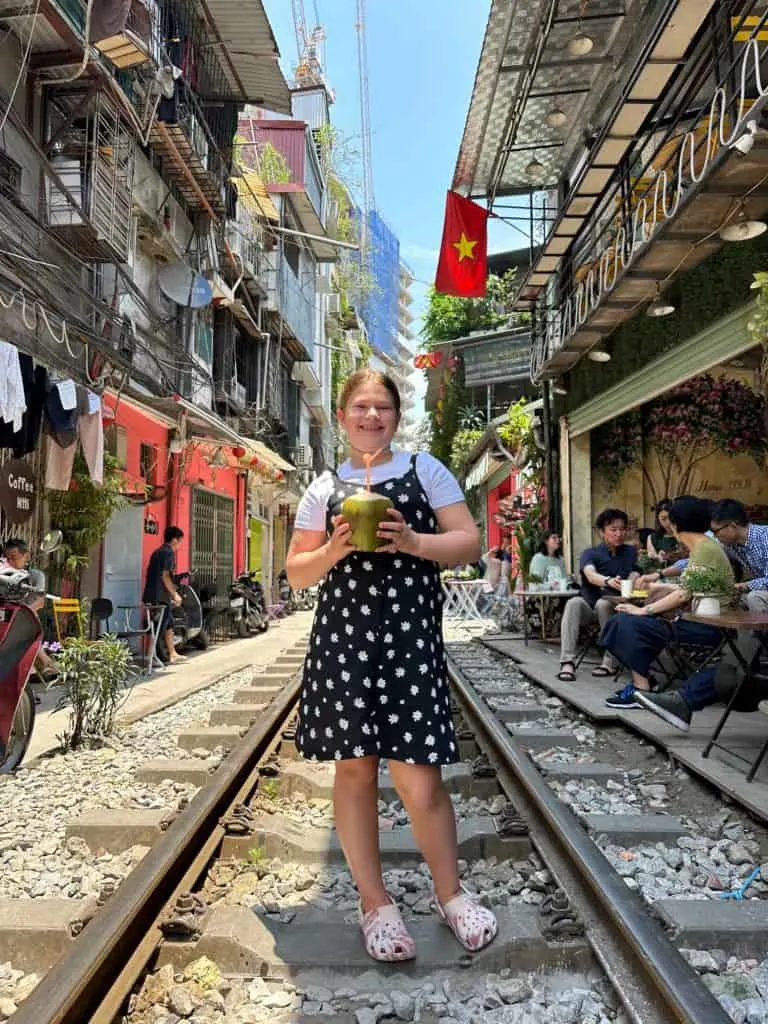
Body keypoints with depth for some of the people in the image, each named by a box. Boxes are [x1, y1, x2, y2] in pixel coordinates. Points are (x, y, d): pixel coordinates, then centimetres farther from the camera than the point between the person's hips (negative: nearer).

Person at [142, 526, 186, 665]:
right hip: (160, 597, -10)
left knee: (169, 624, 17)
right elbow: (165, 575, -19)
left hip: (151, 595, 10)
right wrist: (175, 594, -14)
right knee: (158, 628, -5)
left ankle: (172, 655, 23)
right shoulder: (168, 552, -10)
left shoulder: (157, 552, 17)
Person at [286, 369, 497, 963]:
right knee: (355, 767, 5)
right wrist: (334, 550, -8)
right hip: (343, 635, 2)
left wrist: (414, 542, -14)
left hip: (411, 634, -2)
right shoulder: (325, 488, 12)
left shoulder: (425, 469, 9)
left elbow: (470, 543, 3)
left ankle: (450, 893, 20)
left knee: (418, 776, -4)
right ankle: (374, 902, 22)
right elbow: (297, 573, 12)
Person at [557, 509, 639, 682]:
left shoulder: (631, 552, 7)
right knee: (574, 603, -33)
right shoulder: (590, 554, -3)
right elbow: (591, 576, -24)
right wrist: (608, 581, -46)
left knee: (603, 603, -33)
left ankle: (610, 661, -28)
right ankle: (567, 662, -39)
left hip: (613, 608, 1)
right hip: (588, 607, -1)